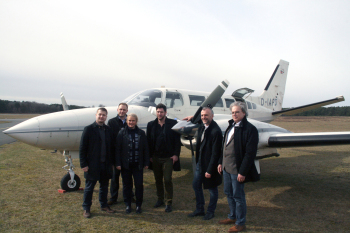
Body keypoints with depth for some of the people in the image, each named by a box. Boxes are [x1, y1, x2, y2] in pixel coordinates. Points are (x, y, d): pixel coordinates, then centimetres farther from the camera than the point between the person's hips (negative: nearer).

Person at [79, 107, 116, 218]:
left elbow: (112, 147, 8)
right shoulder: (88, 129, -6)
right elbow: (82, 148, -7)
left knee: (104, 186, 15)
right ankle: (86, 208, 23)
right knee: (89, 187, 8)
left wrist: (112, 162, 5)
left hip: (106, 164, 4)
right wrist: (83, 164, -11)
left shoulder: (108, 130, 6)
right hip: (92, 165, -4)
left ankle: (104, 205, 32)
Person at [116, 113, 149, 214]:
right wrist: (118, 163, -6)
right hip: (125, 164, 0)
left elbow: (145, 149, 6)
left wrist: (146, 162, 2)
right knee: (127, 185, 9)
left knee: (139, 185, 1)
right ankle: (128, 205, 23)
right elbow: (118, 149, 0)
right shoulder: (122, 133, 1)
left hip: (138, 164, 1)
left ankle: (138, 205, 17)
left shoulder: (141, 133, 4)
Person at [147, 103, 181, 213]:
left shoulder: (173, 124, -3)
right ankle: (160, 199, 30)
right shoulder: (151, 125, 5)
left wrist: (176, 154, -9)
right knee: (158, 179, 14)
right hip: (155, 157, 4)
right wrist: (150, 156, 1)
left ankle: (168, 202, 10)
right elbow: (149, 141, 5)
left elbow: (177, 140, -3)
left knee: (168, 180, -3)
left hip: (168, 157, -3)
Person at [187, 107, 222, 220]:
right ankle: (199, 209, 33)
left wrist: (210, 170, -21)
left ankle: (210, 212, 28)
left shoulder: (216, 131, -22)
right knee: (196, 185, 17)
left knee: (212, 189, 10)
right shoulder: (202, 127, 2)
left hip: (210, 164, -8)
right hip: (200, 162, 9)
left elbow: (215, 153, -22)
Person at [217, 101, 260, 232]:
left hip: (237, 169, -8)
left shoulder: (249, 129, -15)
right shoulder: (231, 126, 10)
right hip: (227, 167, 8)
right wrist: (221, 162, 12)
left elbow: (250, 153, -18)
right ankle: (233, 217, 37)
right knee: (228, 193, 19)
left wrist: (242, 172, -20)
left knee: (238, 196, 4)